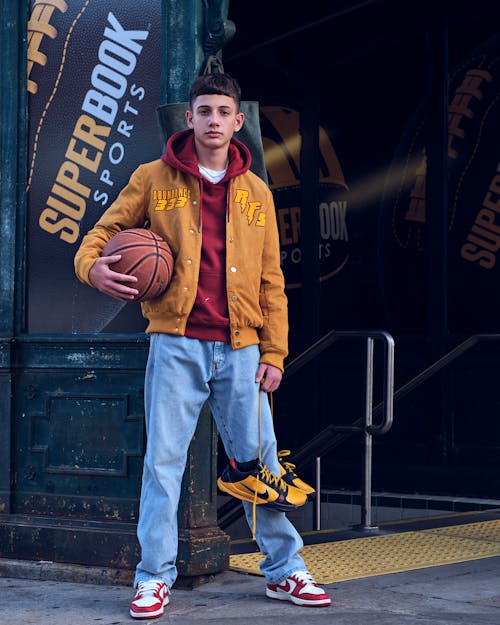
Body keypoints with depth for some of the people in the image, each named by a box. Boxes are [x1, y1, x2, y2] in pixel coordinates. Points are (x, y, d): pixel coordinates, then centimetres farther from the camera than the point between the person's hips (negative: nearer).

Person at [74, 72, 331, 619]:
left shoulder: (256, 194, 12)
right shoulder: (153, 179, 5)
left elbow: (271, 282, 11)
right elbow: (104, 231, 9)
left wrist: (274, 353, 4)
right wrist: (92, 266, -15)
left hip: (240, 348, 2)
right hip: (176, 343, -2)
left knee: (259, 463, 5)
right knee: (163, 460, -1)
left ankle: (284, 570, 17)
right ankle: (155, 577, 7)